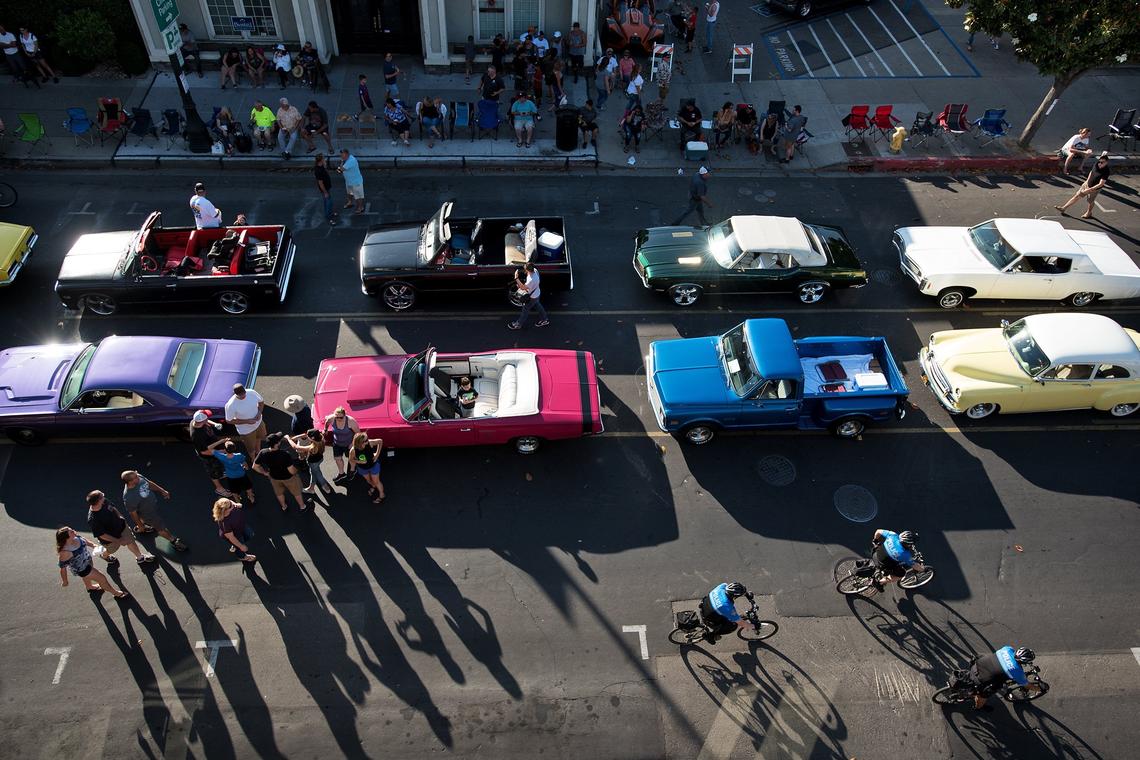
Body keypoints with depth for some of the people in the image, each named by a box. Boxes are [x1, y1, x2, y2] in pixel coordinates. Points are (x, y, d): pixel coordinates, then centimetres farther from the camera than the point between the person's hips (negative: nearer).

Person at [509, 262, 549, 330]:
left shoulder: (531, 280, -44)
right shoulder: (534, 270, -18)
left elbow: (523, 287, -31)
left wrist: (516, 278, -33)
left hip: (532, 297, -8)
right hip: (537, 294, 8)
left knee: (525, 310, 12)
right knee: (538, 306, 29)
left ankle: (518, 324, 32)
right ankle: (544, 320, 49)